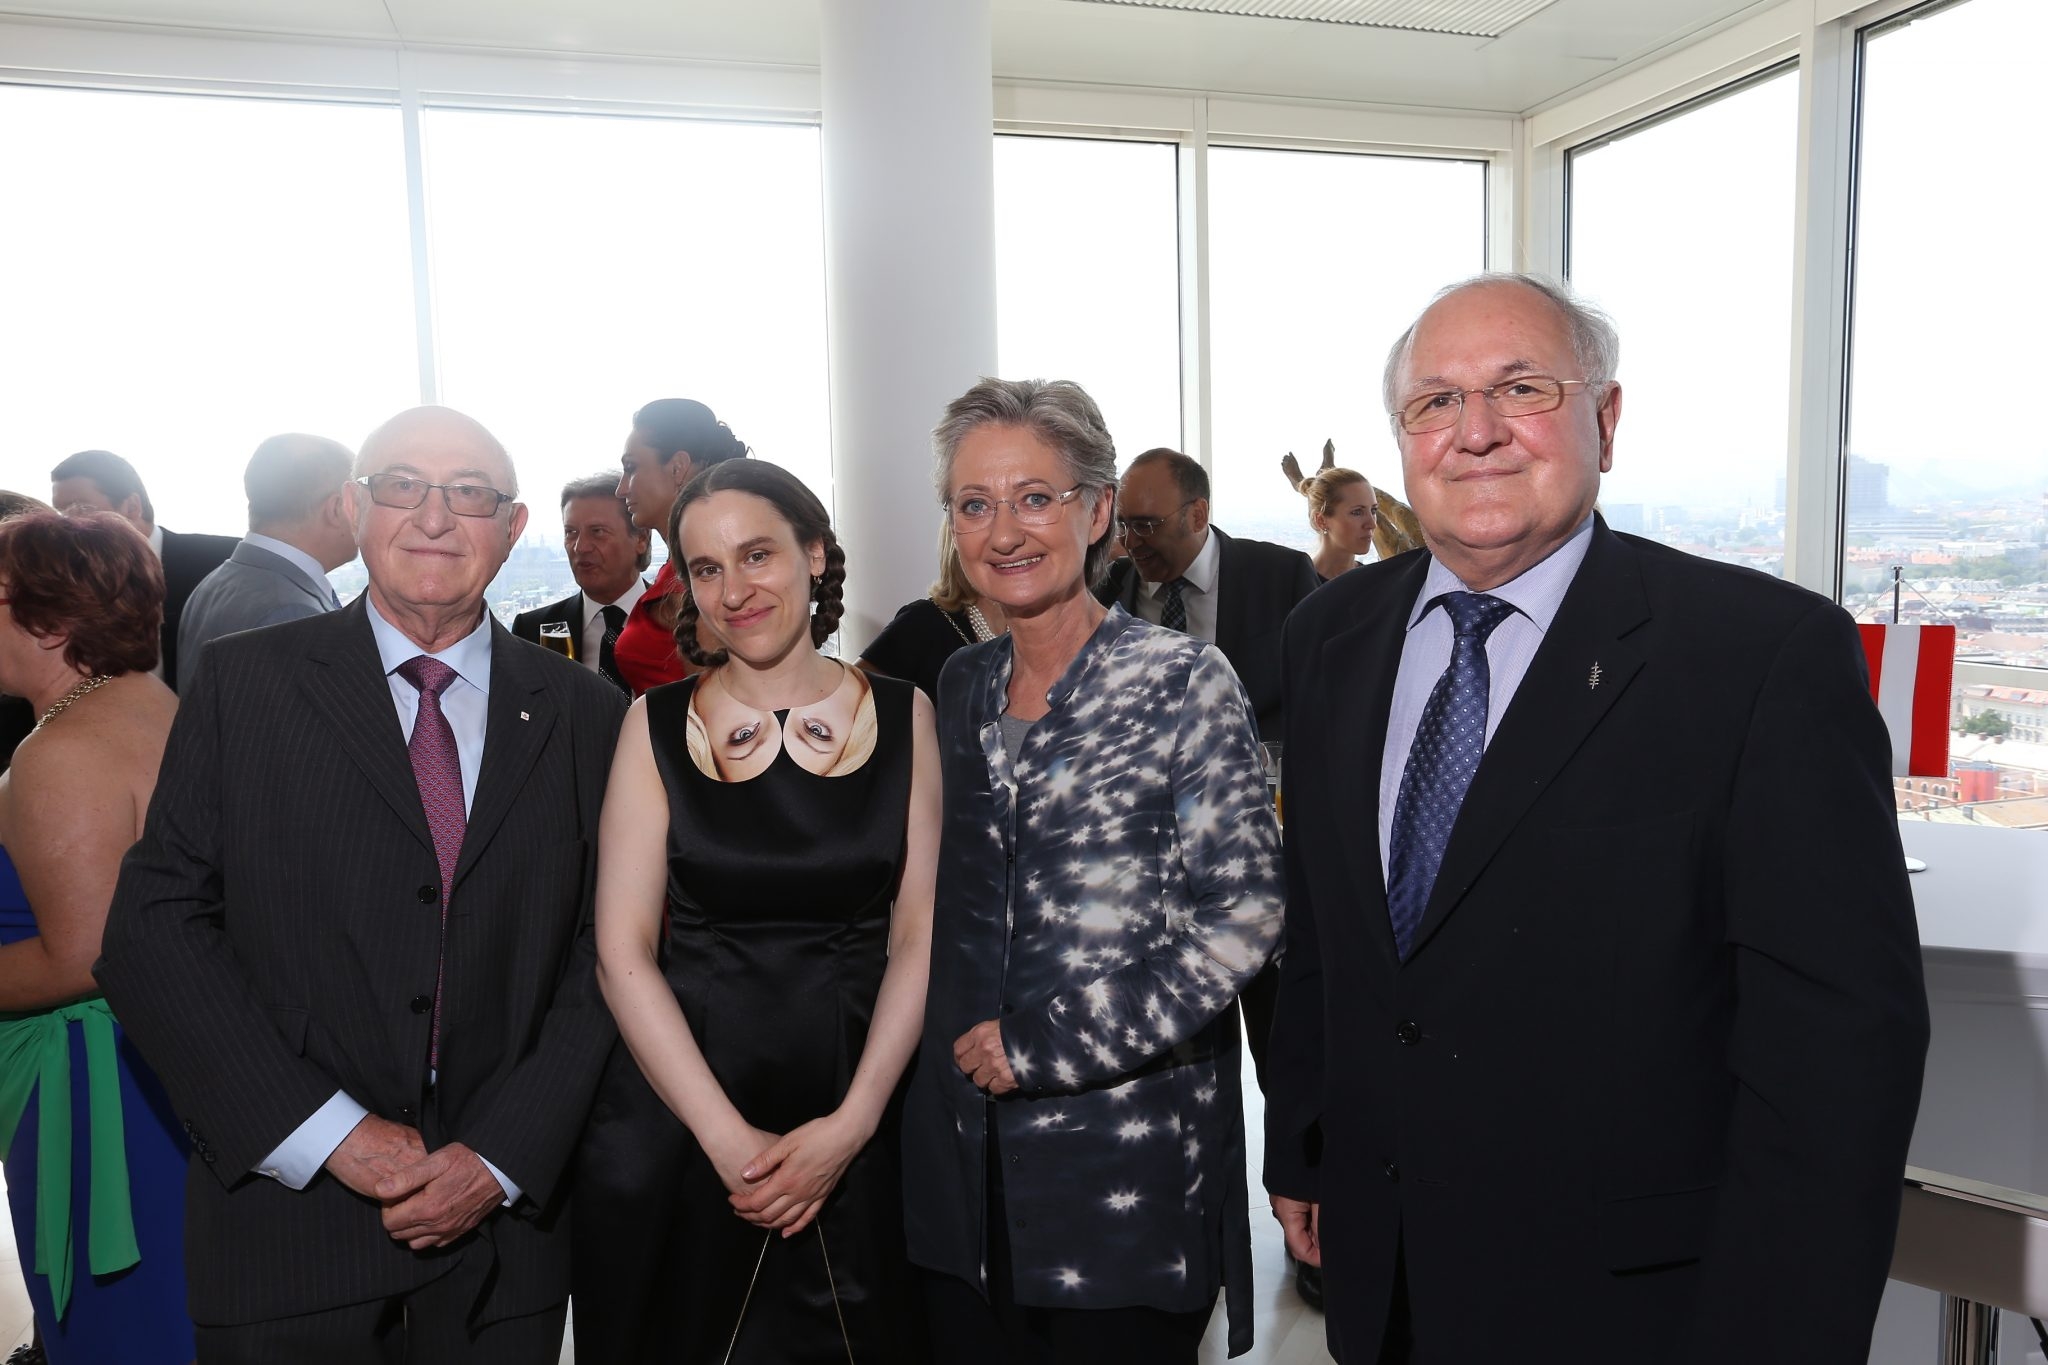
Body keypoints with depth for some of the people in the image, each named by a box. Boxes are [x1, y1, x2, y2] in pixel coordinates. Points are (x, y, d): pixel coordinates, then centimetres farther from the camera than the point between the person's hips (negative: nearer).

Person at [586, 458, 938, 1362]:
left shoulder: (902, 717, -1)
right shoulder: (658, 725, -2)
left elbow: (919, 937, -3)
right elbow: (623, 952, -6)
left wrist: (851, 1123, -12)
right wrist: (729, 1139, -12)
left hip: (858, 1121, 1)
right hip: (675, 1126, 0)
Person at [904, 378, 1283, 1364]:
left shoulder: (1183, 680, -9)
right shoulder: (961, 688, 7)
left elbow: (1243, 918, -14)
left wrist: (1046, 1044, -15)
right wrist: (964, 1049, 5)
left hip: (1132, 1165, -5)